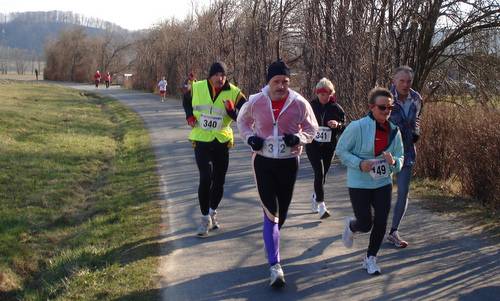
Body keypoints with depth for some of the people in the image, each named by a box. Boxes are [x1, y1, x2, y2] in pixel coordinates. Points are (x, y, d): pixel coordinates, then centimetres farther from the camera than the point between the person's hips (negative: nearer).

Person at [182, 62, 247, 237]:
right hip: (201, 140, -1)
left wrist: (232, 110, -28)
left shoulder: (234, 93, -8)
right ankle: (205, 218, 0)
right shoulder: (197, 88, -4)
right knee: (206, 178, -13)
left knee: (219, 180, 11)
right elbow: (186, 102, 17)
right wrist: (189, 116, -1)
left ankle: (213, 212, 34)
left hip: (222, 141, 2)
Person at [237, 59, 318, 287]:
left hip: (289, 162, 1)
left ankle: (271, 241, 45)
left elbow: (312, 128, 5)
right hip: (263, 161, -1)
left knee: (282, 211, 15)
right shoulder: (255, 102, -9)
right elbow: (242, 121, 11)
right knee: (270, 213, -7)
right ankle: (275, 266, -7)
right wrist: (250, 137, -7)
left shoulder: (299, 104, -10)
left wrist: (299, 138, -16)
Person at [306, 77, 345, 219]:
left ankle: (315, 198, 37)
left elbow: (345, 126, 3)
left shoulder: (336, 108, -1)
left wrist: (338, 125, -19)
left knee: (323, 174, 12)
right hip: (313, 145, -2)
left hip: (329, 146, 2)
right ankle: (321, 205, -13)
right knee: (319, 173, -15)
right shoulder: (310, 106, -2)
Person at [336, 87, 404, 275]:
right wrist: (359, 163, -24)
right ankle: (350, 226, 38)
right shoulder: (357, 127, -17)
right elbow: (341, 150, -9)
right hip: (359, 184, -4)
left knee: (381, 223, -1)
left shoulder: (394, 131, -2)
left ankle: (370, 258, 22)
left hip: (383, 183, 4)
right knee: (365, 224, -1)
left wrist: (393, 162, -18)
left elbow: (400, 157, 7)